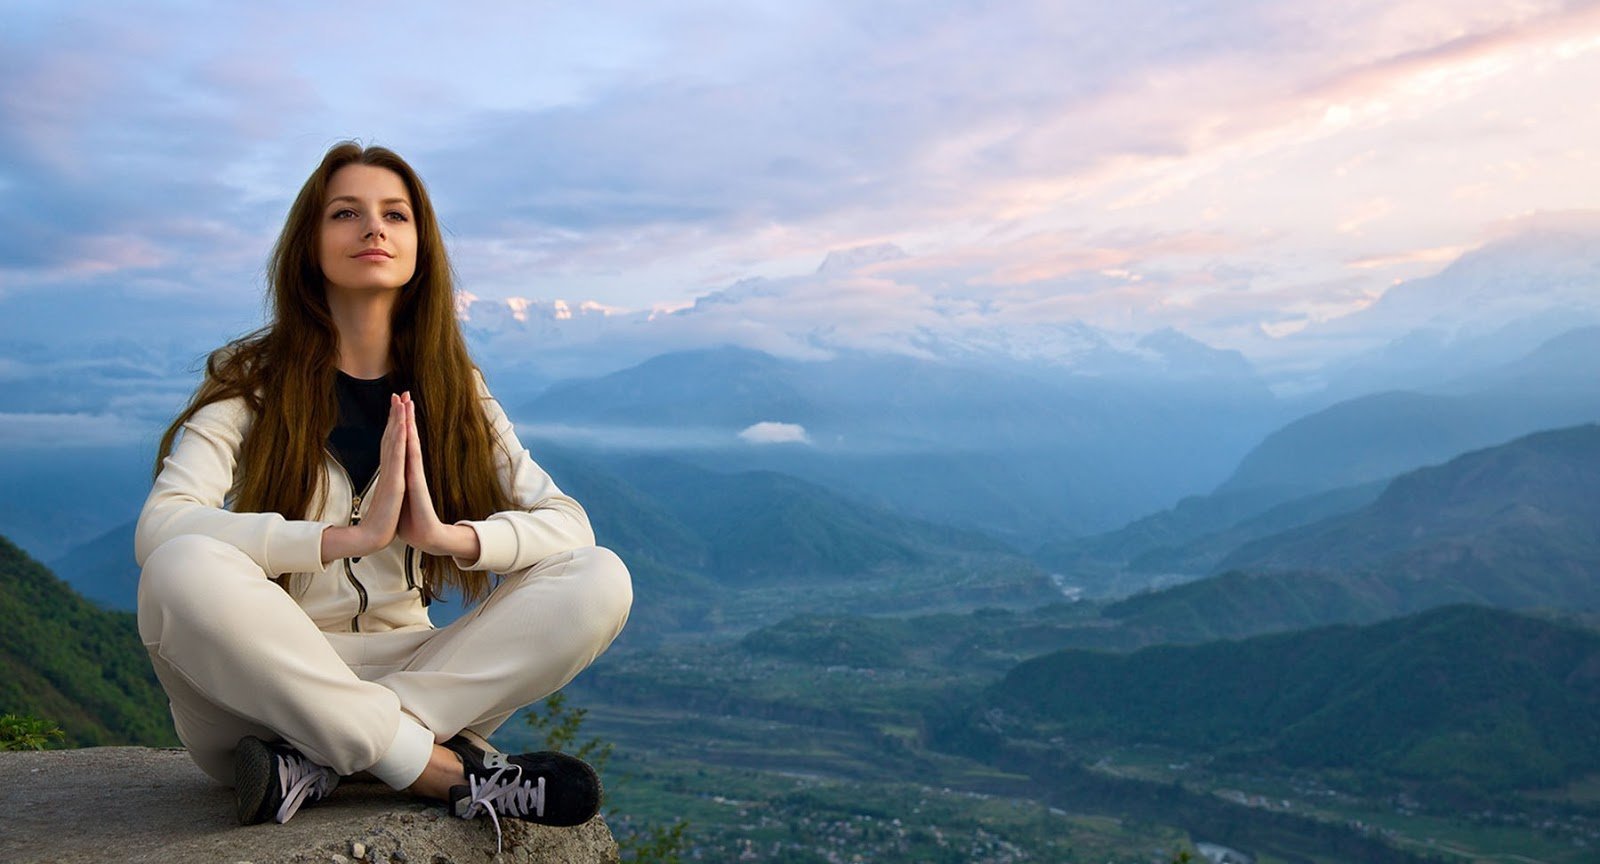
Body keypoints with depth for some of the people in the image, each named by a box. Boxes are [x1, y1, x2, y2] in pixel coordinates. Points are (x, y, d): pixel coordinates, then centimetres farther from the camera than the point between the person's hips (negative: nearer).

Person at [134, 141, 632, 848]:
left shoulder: (453, 392, 7)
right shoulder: (250, 384, -3)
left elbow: (569, 524, -4)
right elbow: (159, 530, -20)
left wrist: (446, 535, -23)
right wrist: (353, 536, -29)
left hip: (405, 669, 3)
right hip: (263, 679, -3)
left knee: (601, 582, -18)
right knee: (184, 572, -34)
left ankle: (314, 762, -25)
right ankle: (445, 768, -28)